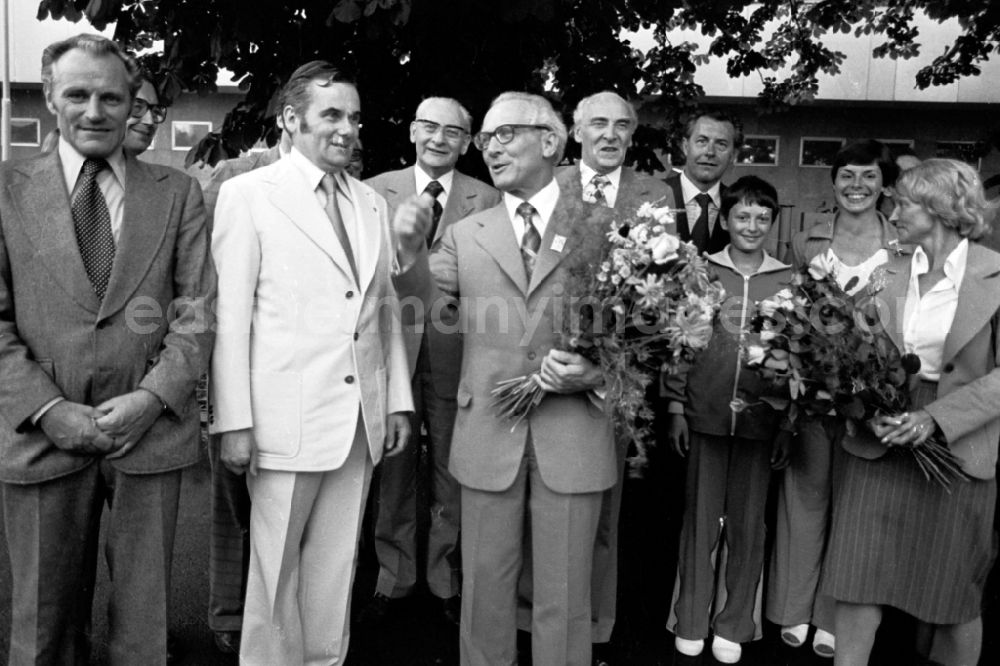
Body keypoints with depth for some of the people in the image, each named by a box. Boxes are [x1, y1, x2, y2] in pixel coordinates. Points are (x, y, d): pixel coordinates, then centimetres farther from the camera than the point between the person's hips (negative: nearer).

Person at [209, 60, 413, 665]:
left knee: (336, 565, 14)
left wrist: (399, 400, 10)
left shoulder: (372, 203, 13)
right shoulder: (248, 194, -2)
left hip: (361, 420, 5)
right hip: (286, 419, -4)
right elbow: (230, 314, -6)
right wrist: (234, 421, -10)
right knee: (277, 565, 8)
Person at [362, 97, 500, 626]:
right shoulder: (374, 191, 4)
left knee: (452, 474, 11)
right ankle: (393, 579, 30)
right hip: (392, 348, 1)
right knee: (393, 473, 12)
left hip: (457, 355, 0)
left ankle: (446, 581, 29)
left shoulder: (487, 201, 2)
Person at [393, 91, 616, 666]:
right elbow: (425, 294, -5)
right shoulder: (468, 234, 8)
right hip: (488, 434, 2)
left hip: (573, 438, -2)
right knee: (485, 587, 16)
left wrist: (596, 373, -15)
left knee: (564, 596, 11)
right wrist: (412, 248, -25)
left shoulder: (603, 227, 2)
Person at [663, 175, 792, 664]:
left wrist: (788, 425, 1)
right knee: (701, 517, 9)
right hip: (704, 415, -1)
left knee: (748, 522, 9)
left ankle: (734, 624, 25)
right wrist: (676, 408, -2)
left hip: (761, 421, 1)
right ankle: (690, 620, 23)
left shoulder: (788, 281, 3)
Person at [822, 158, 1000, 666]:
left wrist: (935, 417, -19)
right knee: (858, 581, 2)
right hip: (878, 441, 3)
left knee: (955, 596, 11)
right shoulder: (890, 273, 6)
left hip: (958, 448, -2)